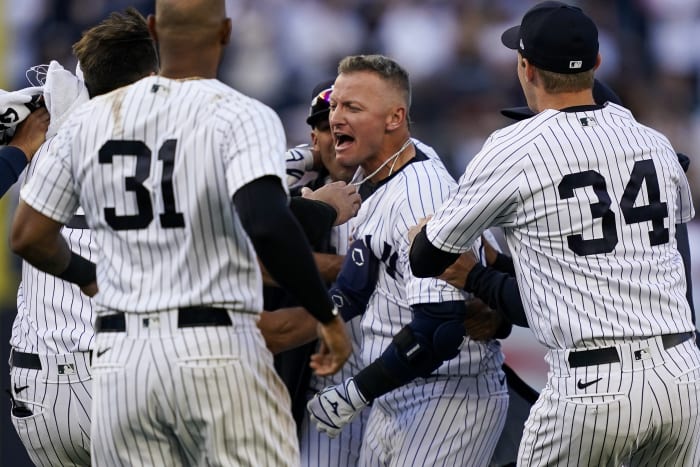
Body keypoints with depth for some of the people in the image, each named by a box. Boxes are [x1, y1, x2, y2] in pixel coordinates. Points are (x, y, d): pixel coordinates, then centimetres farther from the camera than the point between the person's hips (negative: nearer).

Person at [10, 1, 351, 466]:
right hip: (218, 353, -4)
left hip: (119, 358, 4)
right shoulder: (241, 116, -6)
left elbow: (30, 236, 13)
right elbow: (267, 223, -22)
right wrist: (327, 314, -12)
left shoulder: (91, 119, 9)